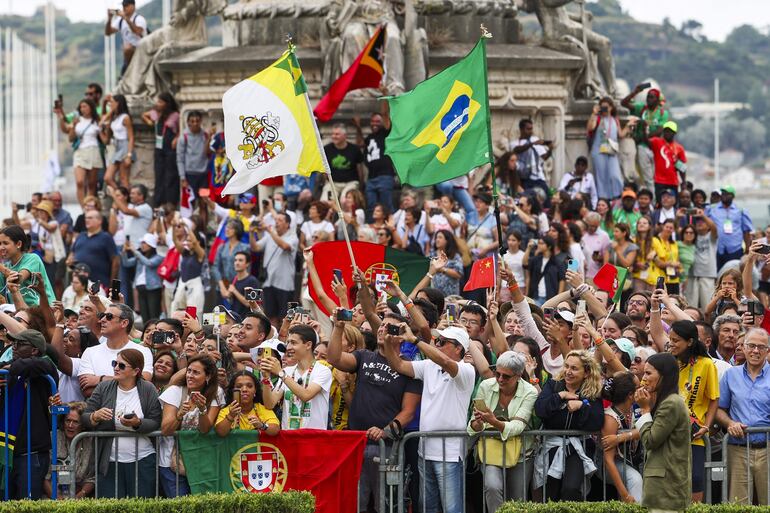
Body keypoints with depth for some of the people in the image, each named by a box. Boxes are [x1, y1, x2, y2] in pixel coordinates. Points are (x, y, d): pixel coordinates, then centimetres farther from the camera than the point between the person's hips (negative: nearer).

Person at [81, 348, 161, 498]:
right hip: (109, 462, 1)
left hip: (142, 461, -1)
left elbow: (156, 423, -4)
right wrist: (95, 416, -17)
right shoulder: (103, 388, 5)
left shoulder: (148, 390, 1)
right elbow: (84, 419, 4)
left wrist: (138, 423, -22)